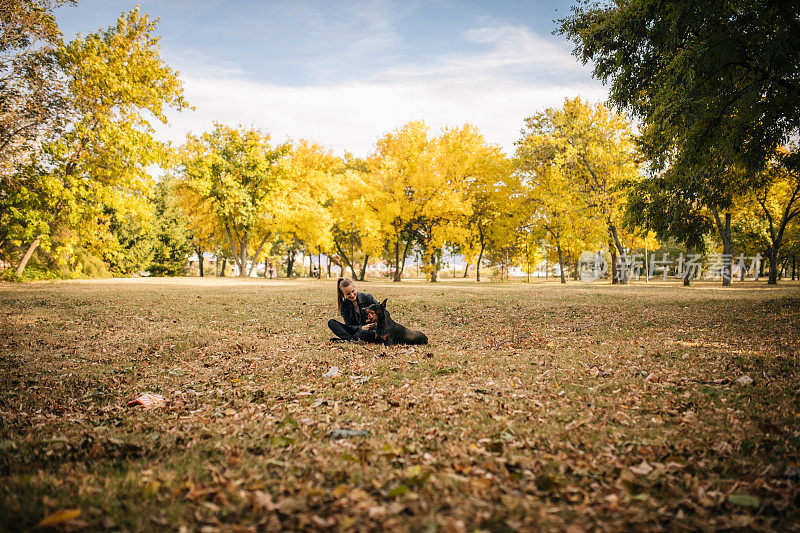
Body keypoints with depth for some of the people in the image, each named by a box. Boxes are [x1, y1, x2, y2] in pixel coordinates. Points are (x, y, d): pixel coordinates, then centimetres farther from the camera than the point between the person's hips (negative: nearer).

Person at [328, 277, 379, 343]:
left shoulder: (368, 297, -8)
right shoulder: (344, 305, -2)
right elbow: (350, 325, -5)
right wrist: (361, 328, -24)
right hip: (357, 330, 4)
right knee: (331, 322, -14)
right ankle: (351, 339, -31)